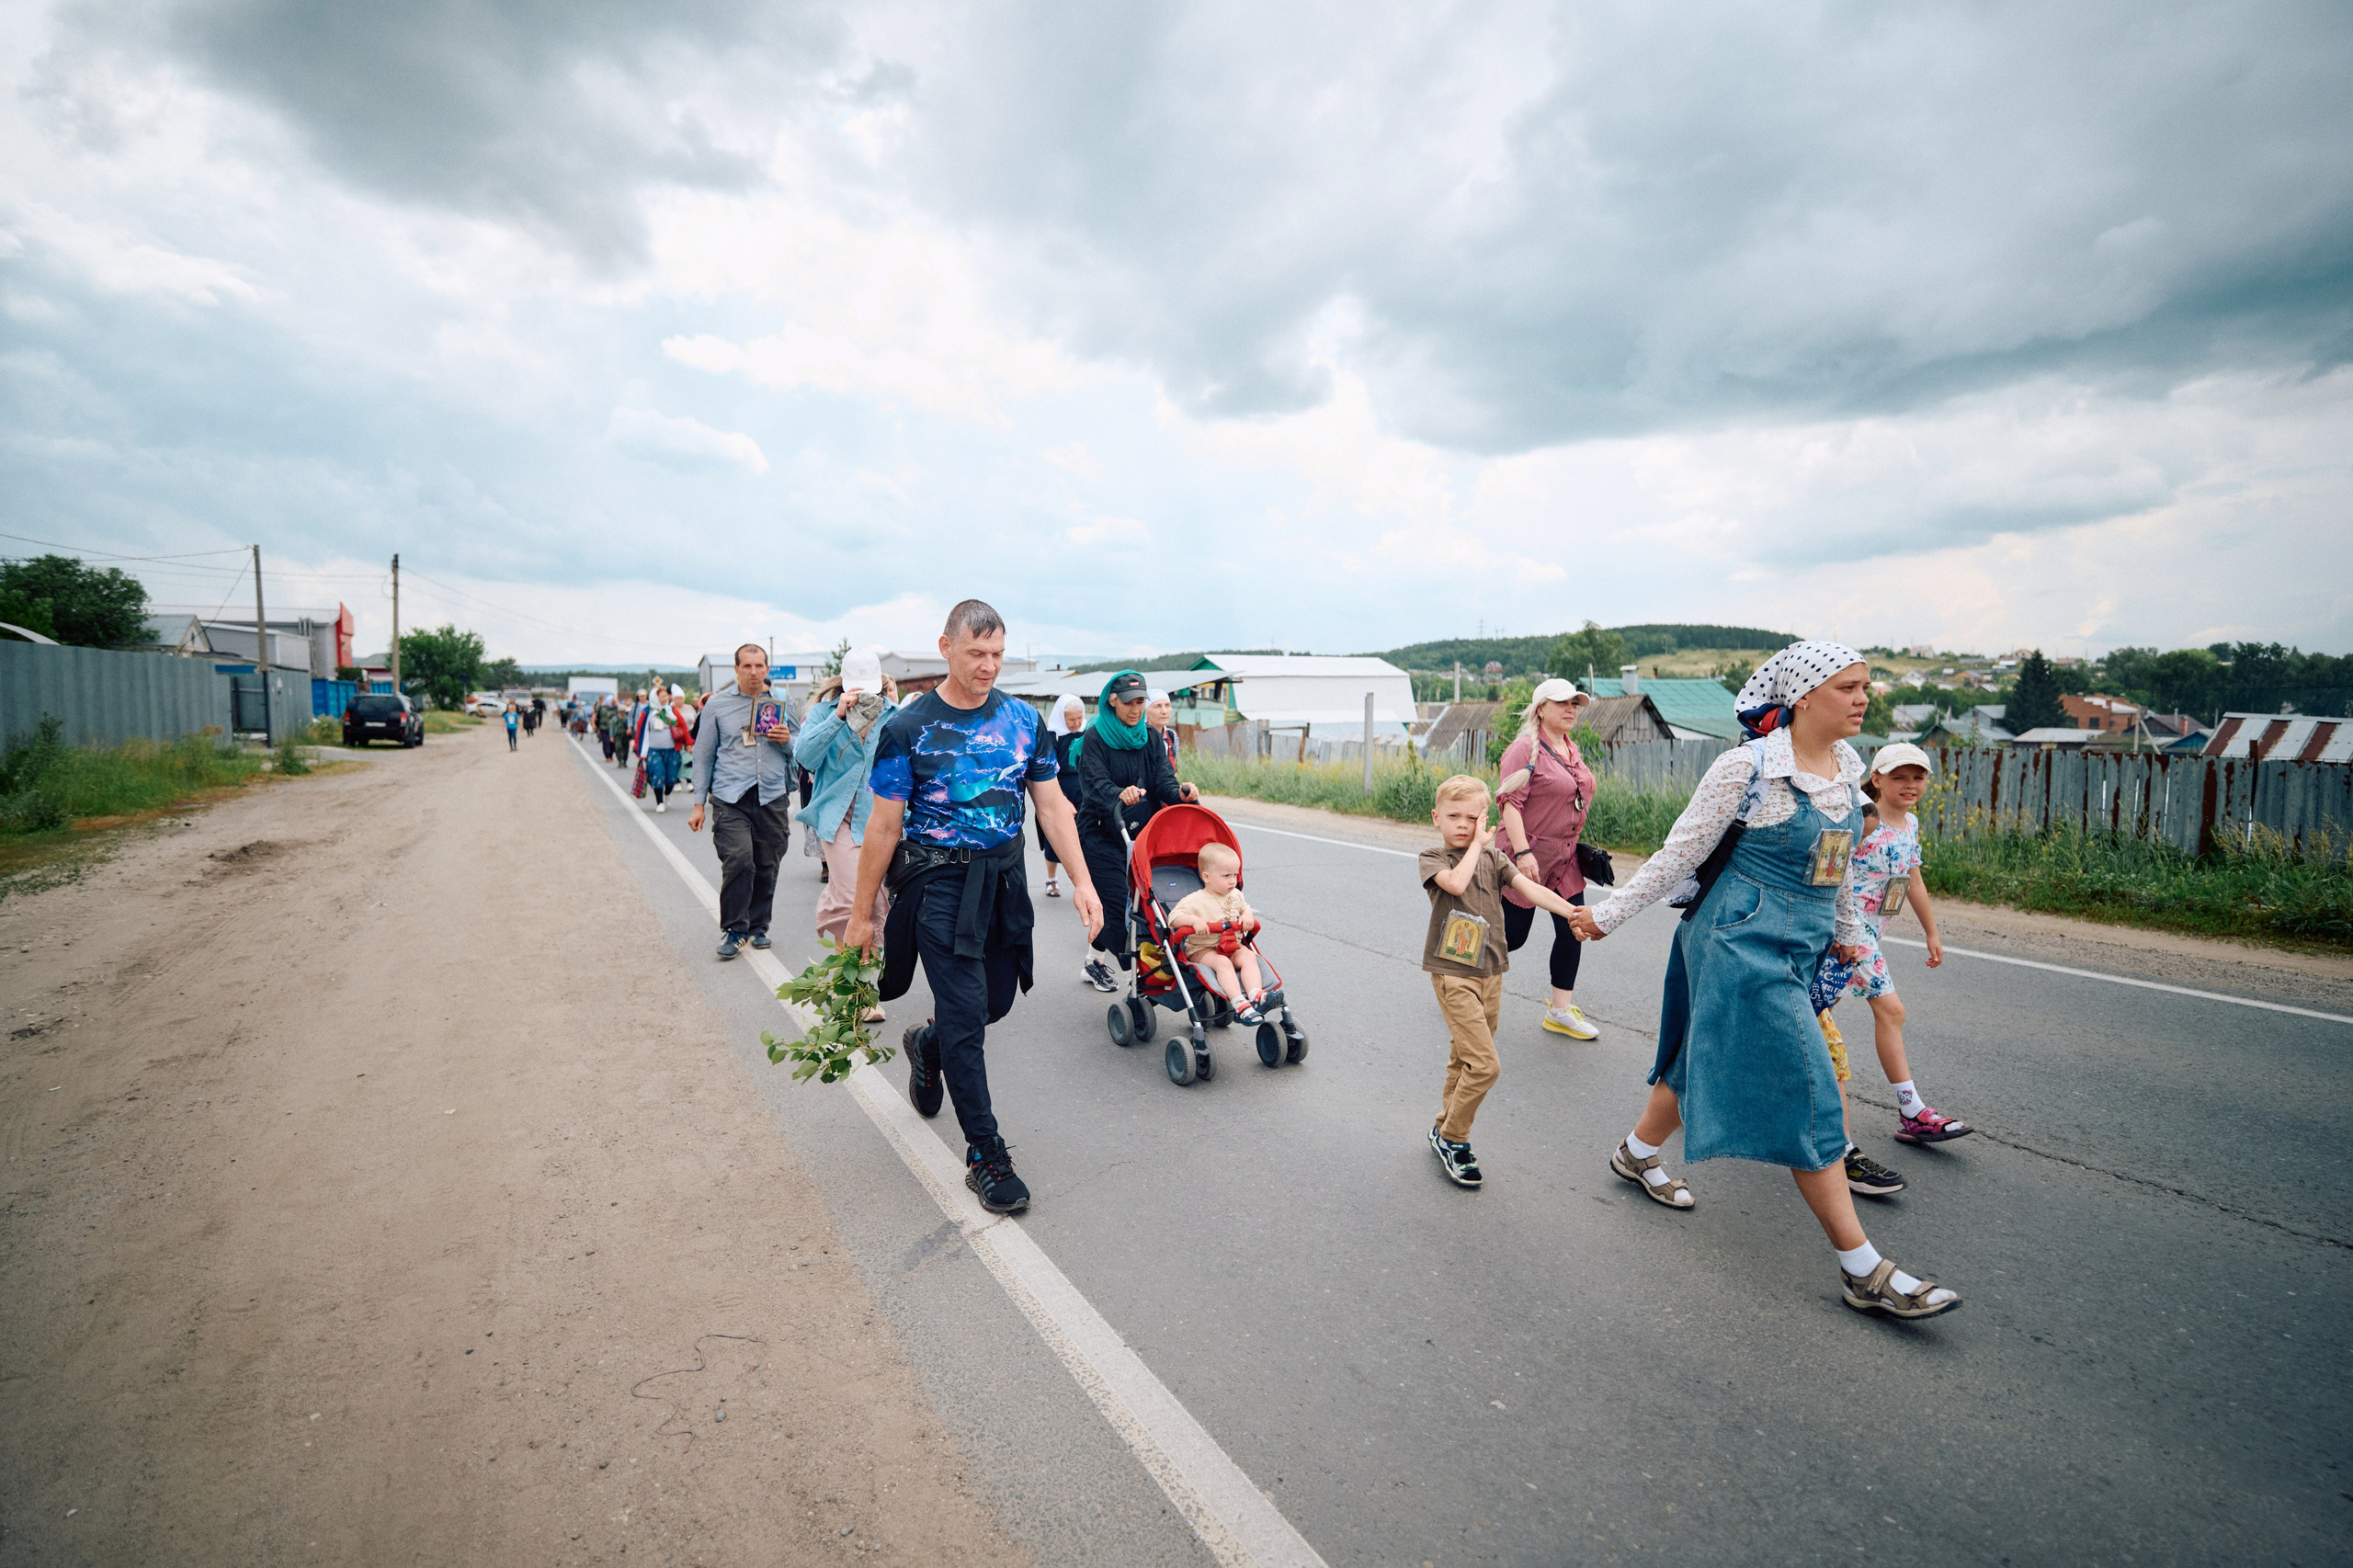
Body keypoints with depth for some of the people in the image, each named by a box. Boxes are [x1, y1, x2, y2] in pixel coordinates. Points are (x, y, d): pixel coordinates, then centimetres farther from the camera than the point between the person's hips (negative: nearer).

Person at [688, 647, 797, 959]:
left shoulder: (782, 702, 9)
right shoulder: (717, 705, 5)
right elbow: (703, 755, 9)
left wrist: (787, 741, -7)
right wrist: (698, 804, 6)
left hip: (772, 796, 2)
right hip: (731, 797, -2)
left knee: (767, 866, 6)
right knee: (738, 860, -15)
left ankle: (758, 926, 22)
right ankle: (734, 930, -1)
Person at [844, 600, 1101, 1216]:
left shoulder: (1023, 720, 2)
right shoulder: (907, 728, -9)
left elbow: (1051, 804, 5)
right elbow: (884, 826, -6)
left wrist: (1082, 882, -3)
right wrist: (861, 915, -2)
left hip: (1006, 877, 5)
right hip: (940, 882, -4)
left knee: (997, 998, 15)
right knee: (966, 1015, -3)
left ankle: (927, 1043, 48)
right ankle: (984, 1153, 11)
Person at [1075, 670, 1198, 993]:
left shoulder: (1151, 738, 11)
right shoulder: (1095, 739, -5)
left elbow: (1163, 777, 0)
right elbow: (1094, 783, -18)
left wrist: (1178, 791, -24)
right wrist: (1119, 795, -40)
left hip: (1142, 832, 5)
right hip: (1102, 833, -5)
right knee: (1116, 899, -12)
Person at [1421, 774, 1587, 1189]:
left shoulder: (1493, 857, 9)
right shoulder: (1432, 857, -4)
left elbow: (1530, 889, -2)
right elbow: (1456, 883, -25)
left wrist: (1575, 913, -14)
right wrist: (1476, 845, -13)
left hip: (1490, 973, 5)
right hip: (1453, 973, -5)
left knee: (1464, 1060, 16)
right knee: (1485, 1064, -12)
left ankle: (1446, 1129, 32)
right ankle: (1451, 1138, 5)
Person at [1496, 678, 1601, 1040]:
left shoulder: (1572, 751, 12)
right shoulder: (1525, 748, -13)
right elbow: (1510, 803, -20)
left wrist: (1575, 847, 20)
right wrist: (1522, 852, -27)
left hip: (1566, 859, 8)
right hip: (1529, 855, -8)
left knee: (1572, 931, 7)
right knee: (1513, 935, 1)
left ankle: (1561, 1011, 18)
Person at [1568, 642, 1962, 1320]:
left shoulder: (1847, 766, 5)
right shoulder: (1747, 767, -17)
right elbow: (1680, 853, -10)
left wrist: (1848, 928, 30)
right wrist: (1610, 913, -6)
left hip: (1799, 948, 8)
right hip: (1745, 944, -8)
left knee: (1707, 1061, 19)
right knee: (1807, 1095, -5)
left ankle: (1637, 1153, 42)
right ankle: (1862, 1270, 6)